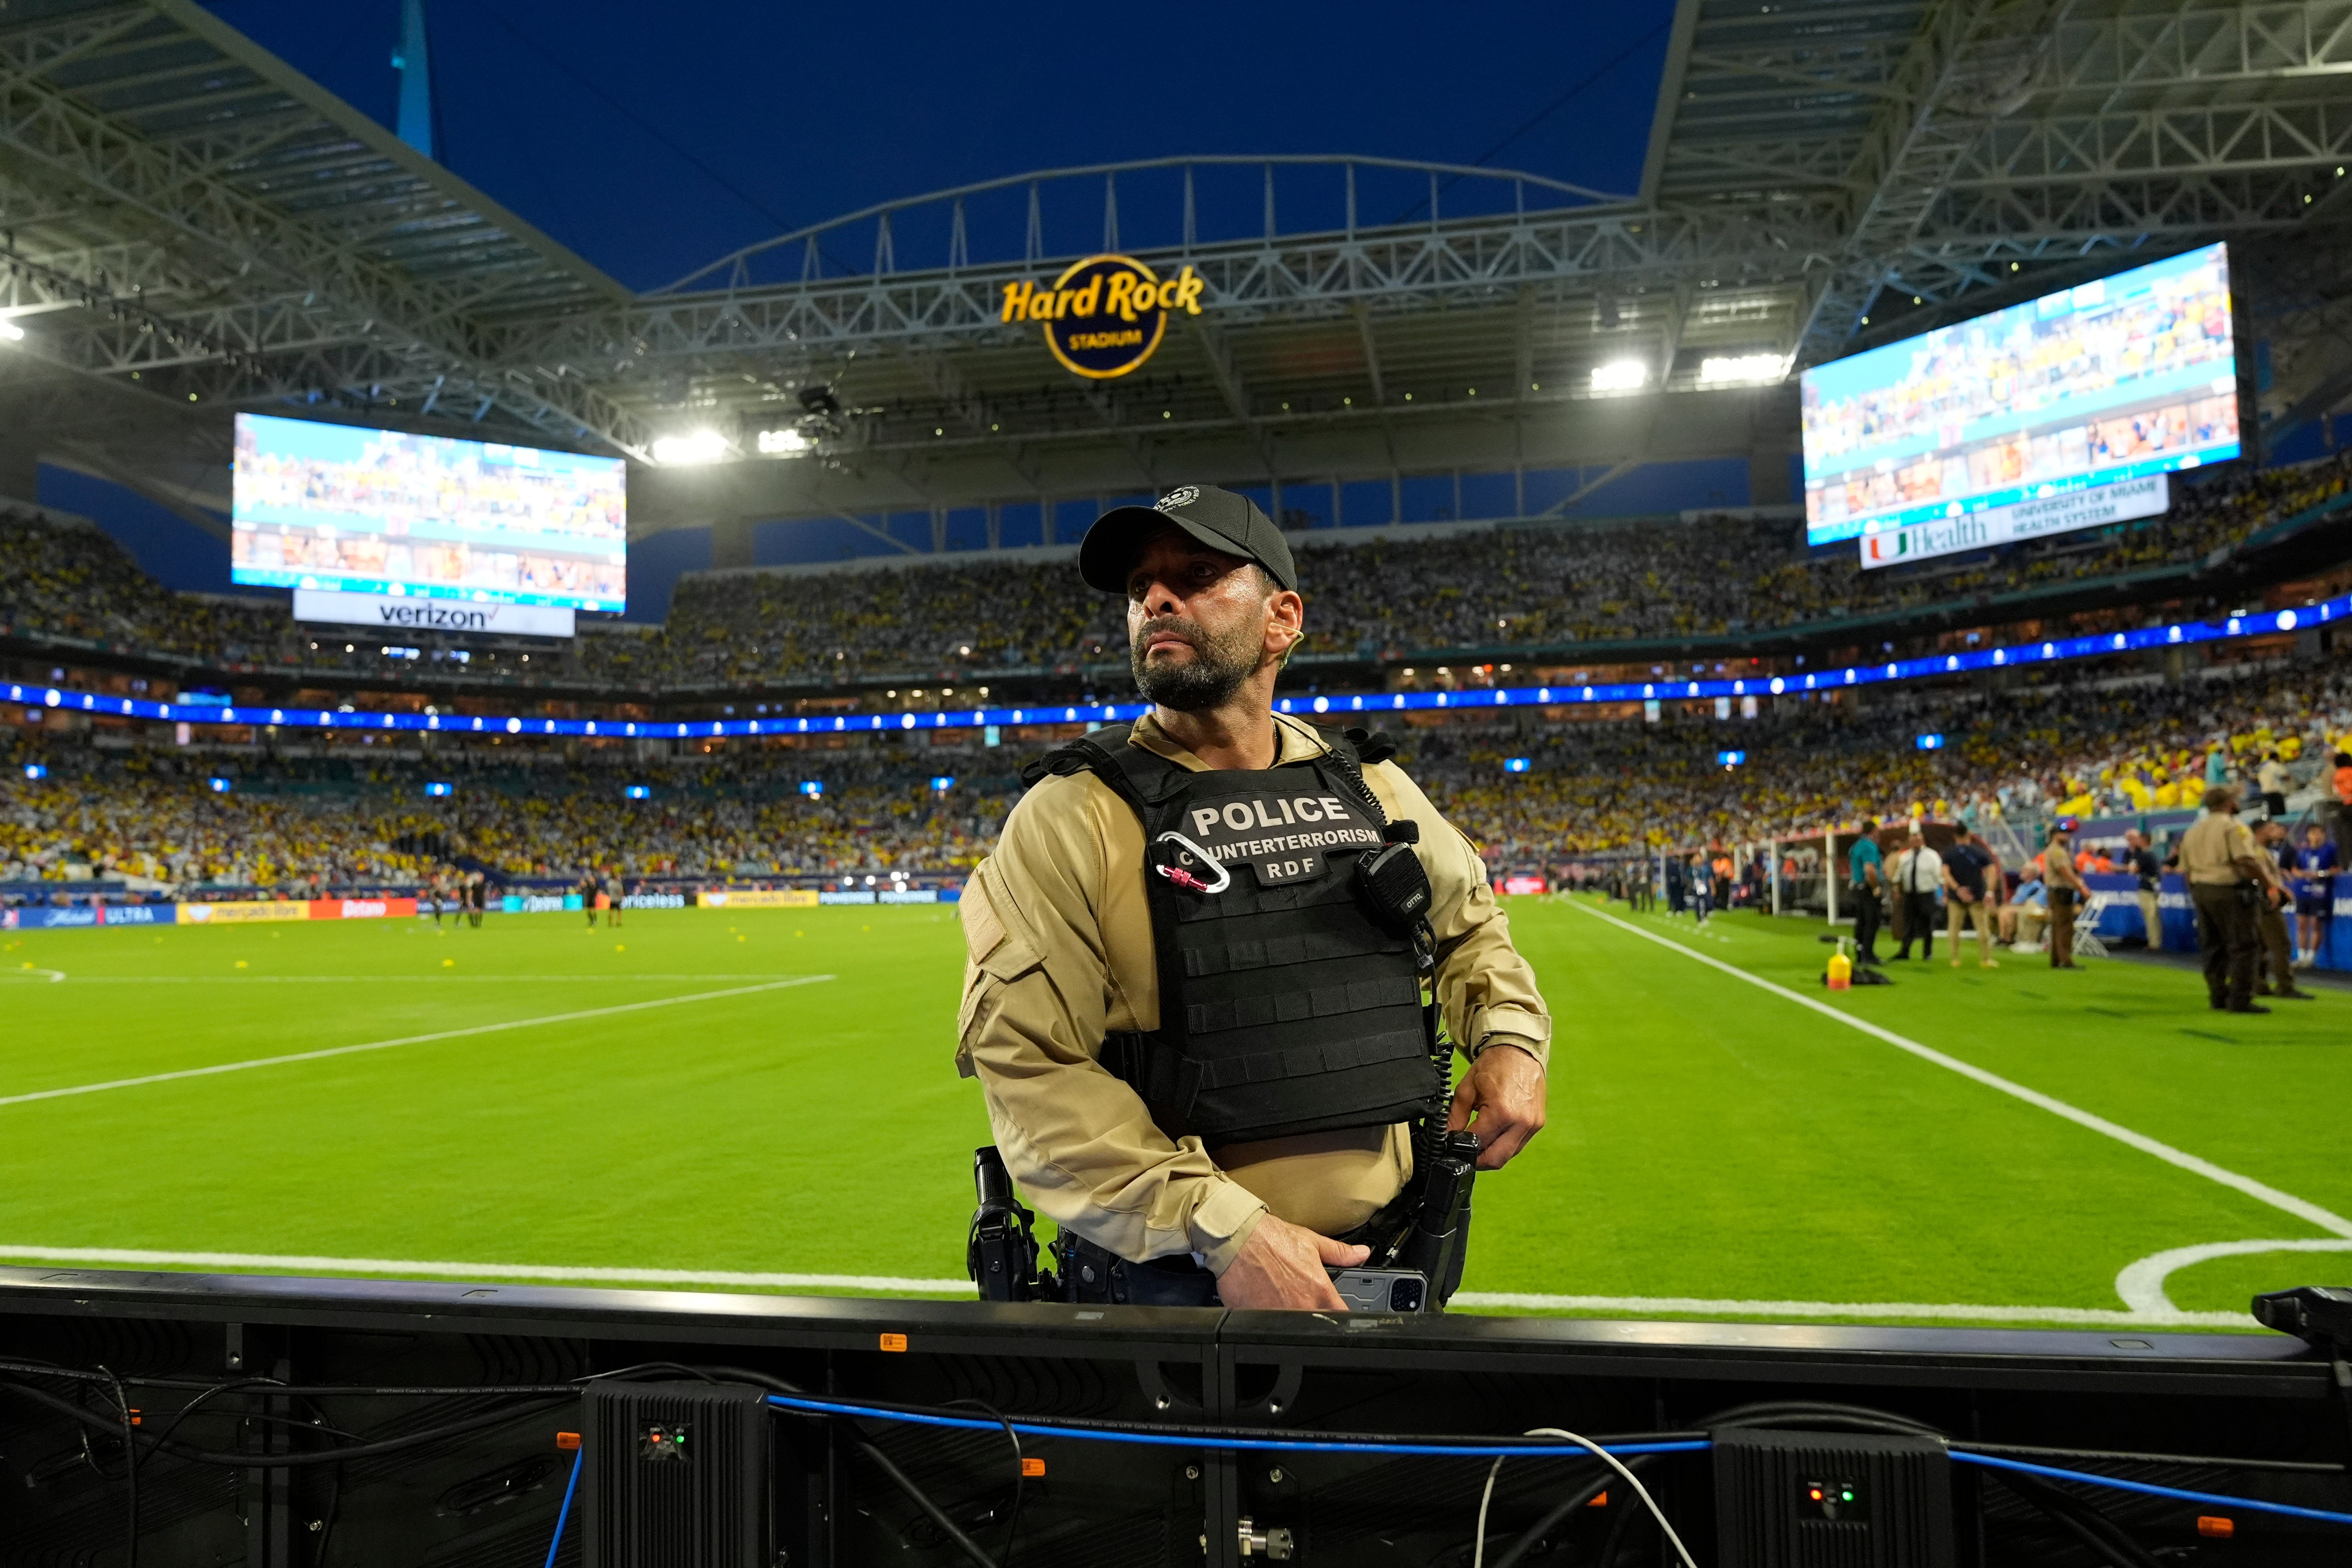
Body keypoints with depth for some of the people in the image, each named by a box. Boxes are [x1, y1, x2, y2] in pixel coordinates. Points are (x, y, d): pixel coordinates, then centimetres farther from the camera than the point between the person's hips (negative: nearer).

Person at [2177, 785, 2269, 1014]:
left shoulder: (2192, 831, 15)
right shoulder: (2233, 827, -9)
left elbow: (2185, 869, 16)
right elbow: (2247, 862, -20)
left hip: (2200, 891, 8)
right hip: (2229, 892, -8)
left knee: (2213, 947, 12)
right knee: (2241, 946, -4)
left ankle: (2218, 997, 16)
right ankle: (2240, 999, -7)